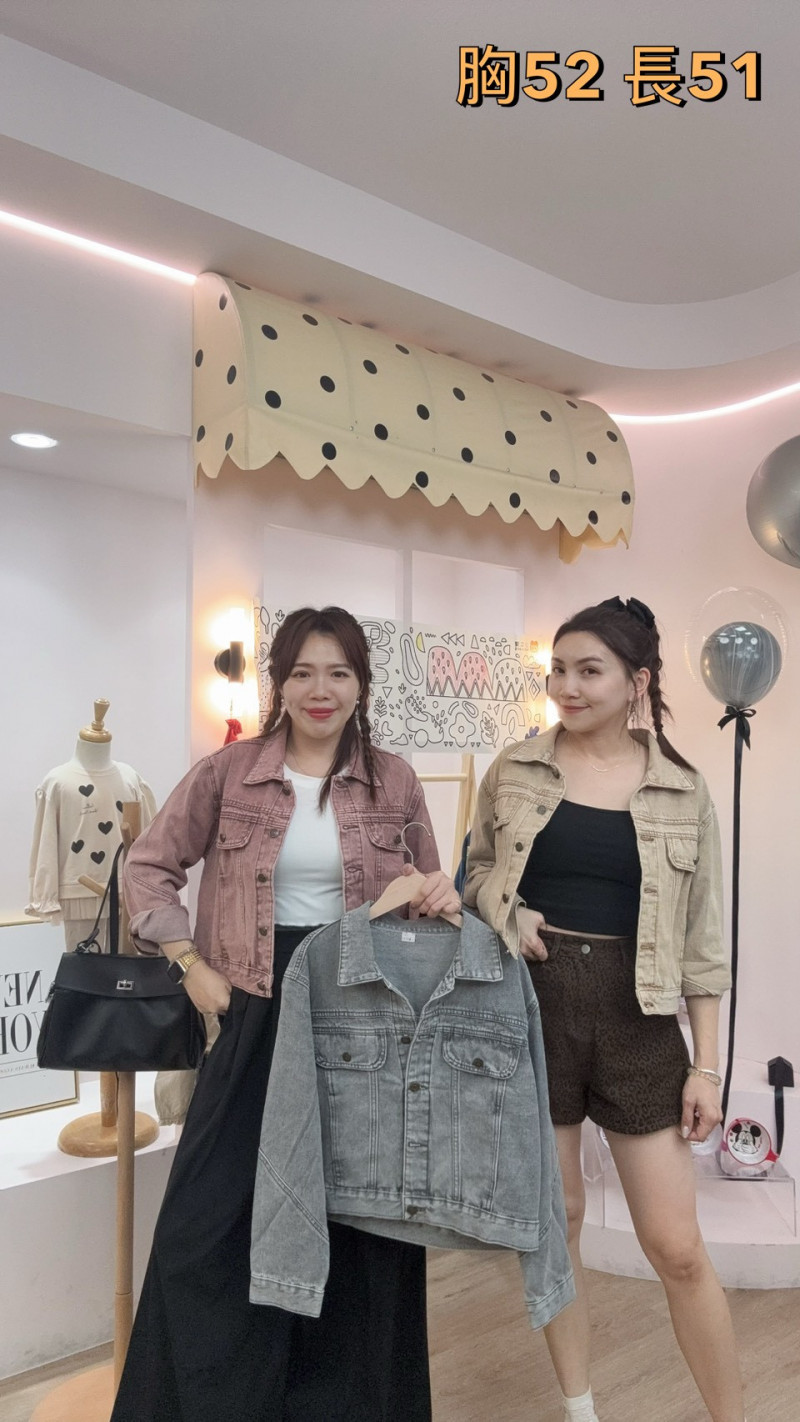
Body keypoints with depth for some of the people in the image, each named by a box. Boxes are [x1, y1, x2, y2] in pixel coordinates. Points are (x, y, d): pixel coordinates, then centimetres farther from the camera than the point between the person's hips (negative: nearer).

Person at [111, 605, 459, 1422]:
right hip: (254, 1014, 0)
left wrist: (443, 897, -12)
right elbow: (147, 867, 4)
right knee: (214, 1216, 6)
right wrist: (191, 966, -4)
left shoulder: (394, 780, 1)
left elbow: (427, 892, 11)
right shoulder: (228, 771, -3)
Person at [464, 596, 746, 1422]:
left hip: (637, 1019, -1)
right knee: (553, 1218, 15)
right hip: (533, 1007, 1)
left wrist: (706, 1064, 0)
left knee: (677, 1247, 5)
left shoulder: (682, 791, -1)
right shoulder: (515, 771, 0)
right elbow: (478, 870, 12)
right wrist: (507, 914, -10)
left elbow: (701, 939, 2)